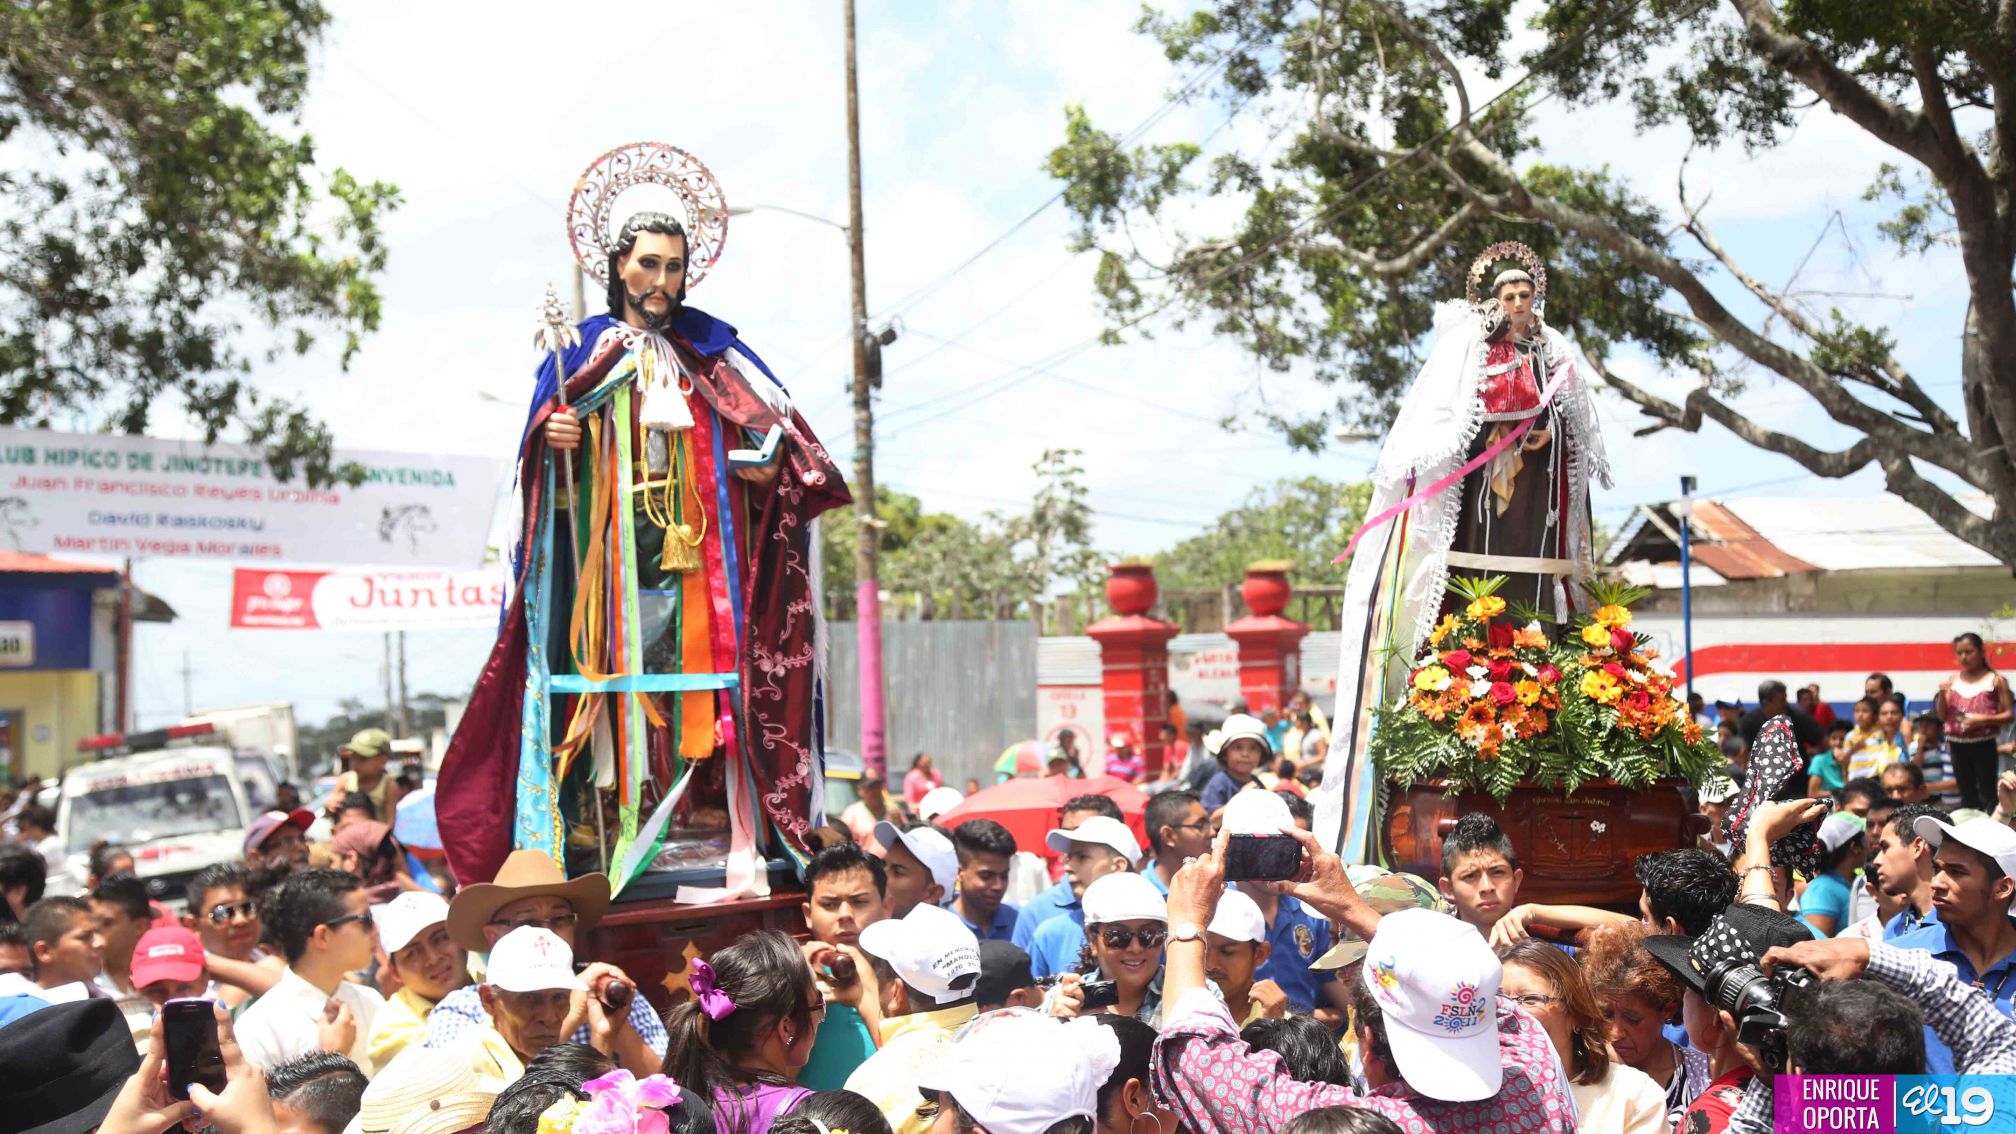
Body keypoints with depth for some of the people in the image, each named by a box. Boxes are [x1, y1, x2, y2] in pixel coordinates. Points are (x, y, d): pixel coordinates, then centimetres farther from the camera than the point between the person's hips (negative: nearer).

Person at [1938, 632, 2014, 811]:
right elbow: (1942, 716, 7)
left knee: (1986, 794, -3)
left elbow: (2009, 715, -4)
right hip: (1957, 744, 4)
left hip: (1983, 744, -4)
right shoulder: (1953, 679, 6)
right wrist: (1942, 694, -10)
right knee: (1966, 794, 11)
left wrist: (1986, 719, -19)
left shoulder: (1996, 680, -3)